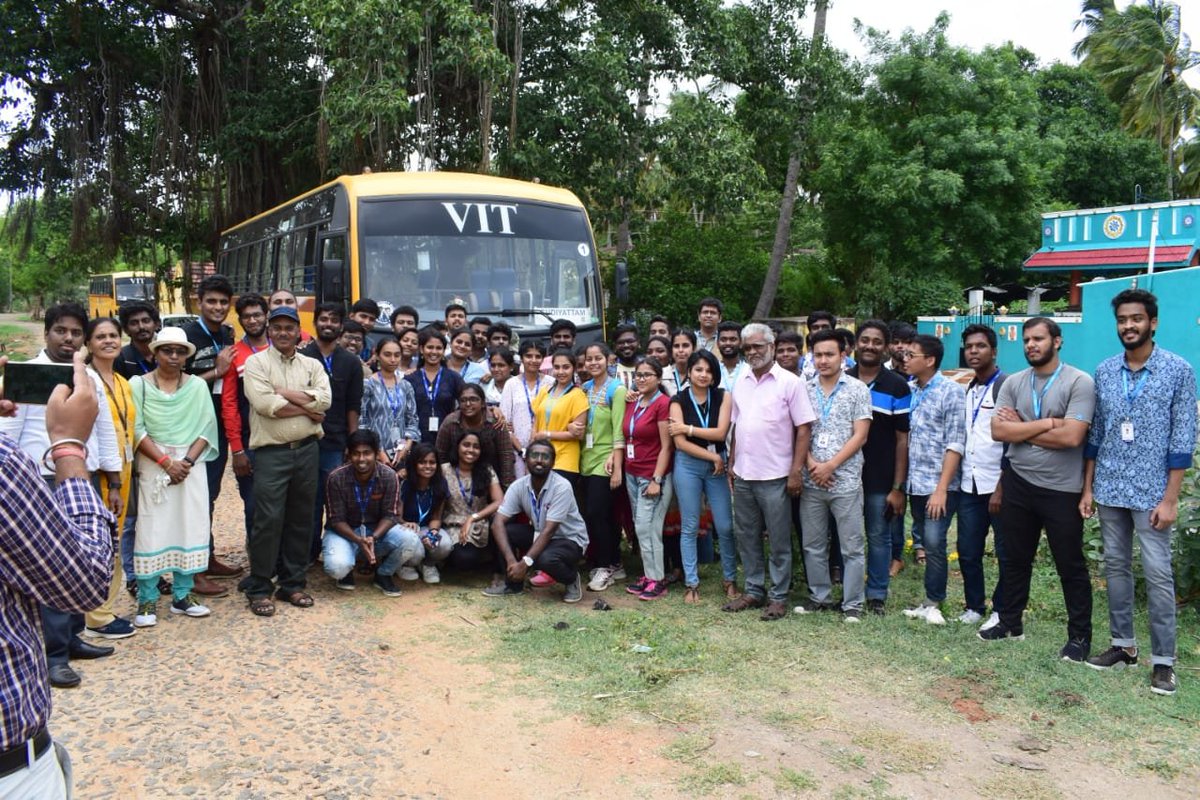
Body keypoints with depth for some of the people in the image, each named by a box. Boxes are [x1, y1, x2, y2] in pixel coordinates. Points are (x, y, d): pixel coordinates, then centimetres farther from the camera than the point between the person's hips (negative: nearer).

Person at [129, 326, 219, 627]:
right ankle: (147, 600, 7)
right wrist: (166, 462, -14)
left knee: (190, 528, 3)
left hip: (191, 465, 2)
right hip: (153, 465, -2)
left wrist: (187, 461, -10)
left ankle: (182, 595, 13)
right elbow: (137, 428, -6)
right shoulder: (138, 384, 1)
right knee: (152, 530, -2)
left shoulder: (198, 385, 7)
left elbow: (207, 427, 2)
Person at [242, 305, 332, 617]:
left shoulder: (312, 365, 11)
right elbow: (264, 404, -15)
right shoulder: (256, 363, 1)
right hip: (271, 452, -4)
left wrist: (283, 392, -12)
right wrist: (307, 408, -8)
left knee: (301, 519, 10)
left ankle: (292, 584, 21)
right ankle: (259, 589, 8)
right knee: (268, 521, -4)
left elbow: (324, 399, -7)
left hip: (307, 450, 4)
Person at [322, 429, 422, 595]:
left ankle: (384, 574, 3)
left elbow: (389, 515, -12)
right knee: (337, 567, -33)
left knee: (411, 543, -28)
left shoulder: (389, 476, -16)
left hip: (378, 529, 2)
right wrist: (359, 540, -31)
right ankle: (346, 571, 8)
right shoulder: (336, 478, -19)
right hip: (345, 531, -1)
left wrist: (373, 538, -32)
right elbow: (336, 520, -14)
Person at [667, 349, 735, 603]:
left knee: (725, 526, 4)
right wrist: (712, 457, -10)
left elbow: (720, 433, -10)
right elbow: (680, 443, -9)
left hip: (718, 465, 1)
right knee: (689, 527, 5)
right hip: (688, 466, -1)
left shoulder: (723, 397, 1)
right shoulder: (678, 400, -3)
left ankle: (730, 579, 21)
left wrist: (688, 428, -10)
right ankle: (691, 583, 14)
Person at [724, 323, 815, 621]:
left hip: (775, 477, -6)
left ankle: (779, 597, 15)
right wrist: (732, 463, 11)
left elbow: (804, 429, -9)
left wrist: (797, 471, -14)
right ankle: (754, 591, 26)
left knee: (779, 541, 4)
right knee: (746, 537, 14)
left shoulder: (790, 383, -7)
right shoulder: (740, 382, 10)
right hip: (743, 475, 6)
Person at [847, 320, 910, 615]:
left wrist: (897, 487, -8)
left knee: (879, 537, 6)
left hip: (880, 480, -2)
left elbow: (902, 439, -3)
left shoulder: (897, 387, -3)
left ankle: (877, 595, 20)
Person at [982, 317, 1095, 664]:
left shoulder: (1079, 382, -11)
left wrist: (1022, 429, -11)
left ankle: (1079, 636, 20)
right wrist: (1047, 422, -14)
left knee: (1071, 567, 7)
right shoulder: (1013, 383, 4)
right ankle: (1010, 622, 31)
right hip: (1018, 484, 5)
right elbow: (998, 431, -7)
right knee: (1015, 559, 17)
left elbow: (1071, 437, -21)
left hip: (1062, 490, -5)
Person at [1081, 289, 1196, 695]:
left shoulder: (1178, 370, -6)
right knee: (1115, 567, 12)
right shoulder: (1104, 371, 5)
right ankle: (1123, 645, 24)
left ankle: (1163, 660, 9)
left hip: (1151, 492, -4)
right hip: (1108, 489, 4)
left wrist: (1170, 498, -11)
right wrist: (1087, 487, 7)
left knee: (1158, 575, -1)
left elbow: (1183, 439, -7)